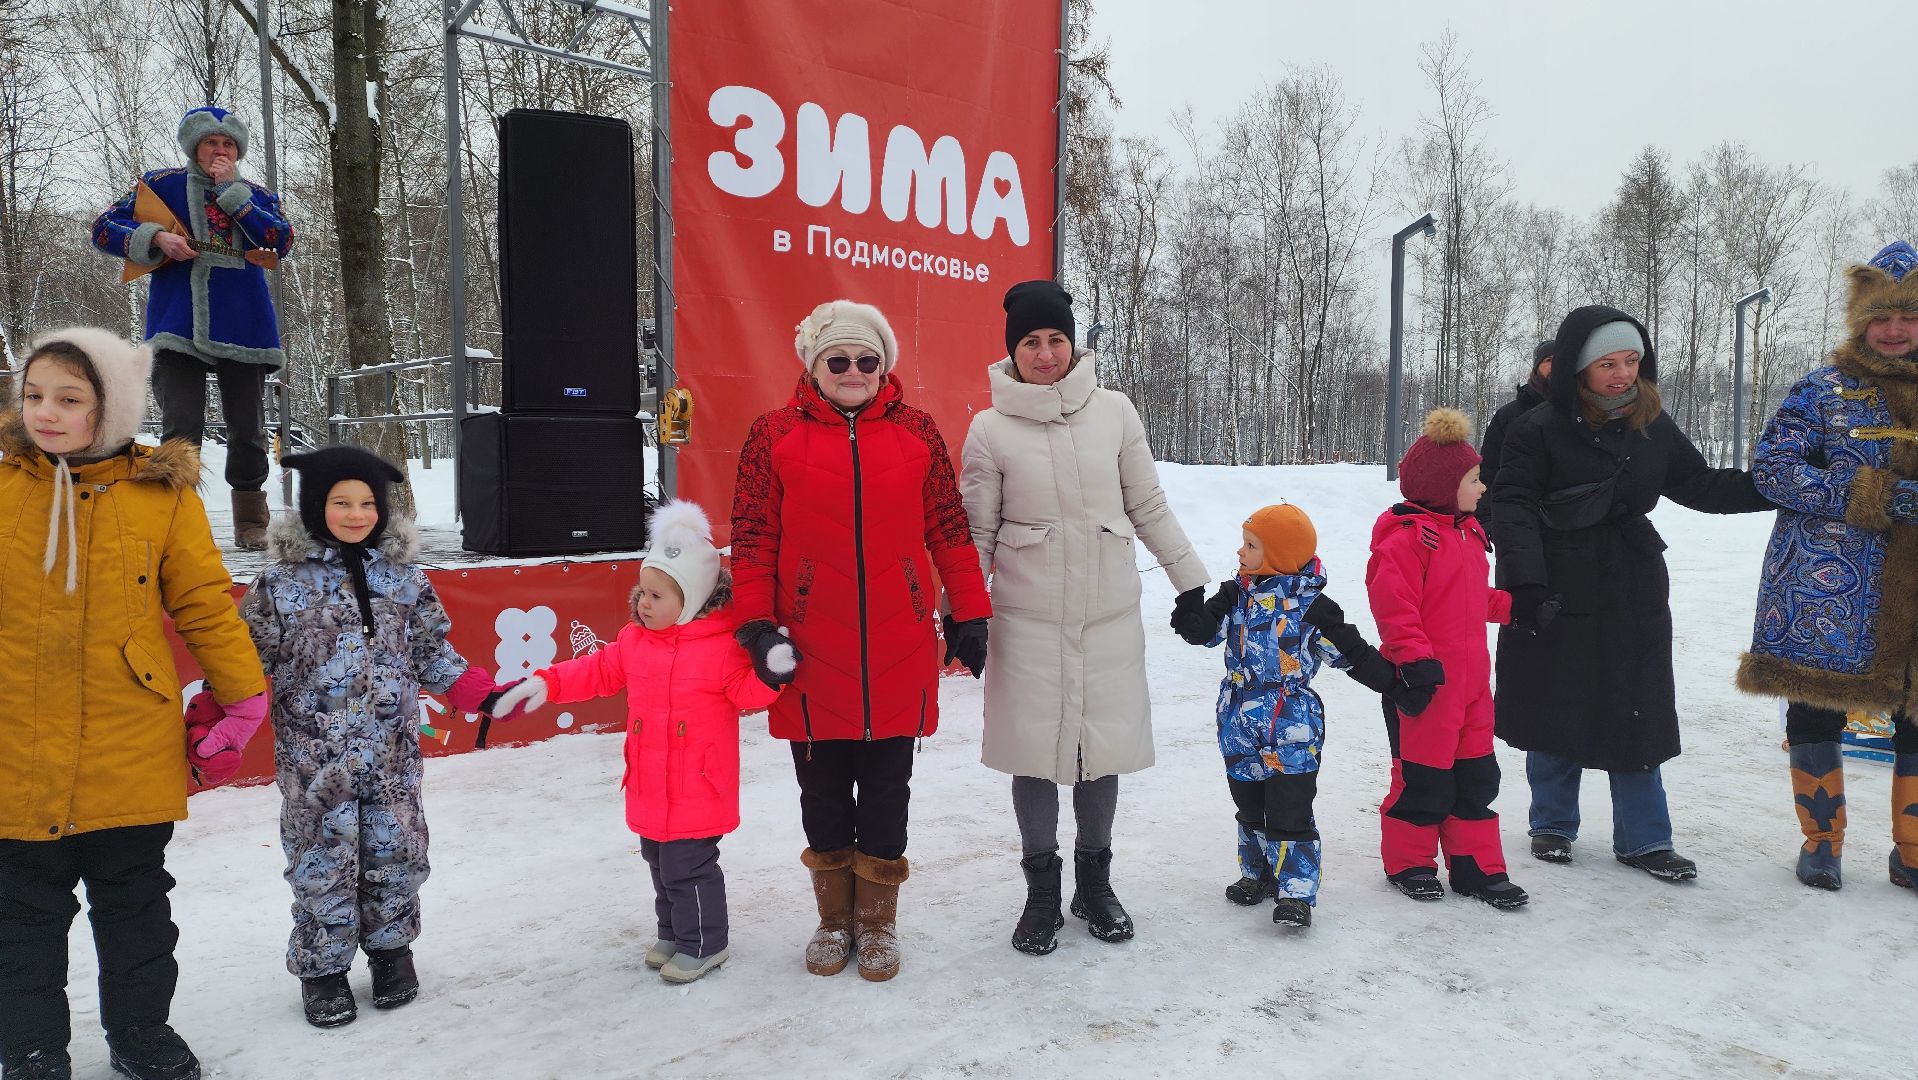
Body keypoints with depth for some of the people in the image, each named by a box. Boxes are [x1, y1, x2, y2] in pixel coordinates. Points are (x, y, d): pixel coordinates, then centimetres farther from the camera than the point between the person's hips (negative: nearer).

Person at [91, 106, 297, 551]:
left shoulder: (257, 196, 14)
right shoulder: (161, 184, 11)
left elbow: (281, 241, -5)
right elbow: (105, 228, 9)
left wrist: (231, 190, -6)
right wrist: (156, 237, -9)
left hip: (242, 326, 2)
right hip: (179, 326, -1)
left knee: (248, 430, 6)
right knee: (180, 429, -10)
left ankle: (251, 525, 17)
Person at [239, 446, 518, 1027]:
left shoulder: (404, 576, 3)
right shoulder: (280, 581, -4)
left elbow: (433, 653, 9)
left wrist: (481, 694, 0)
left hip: (393, 751, 2)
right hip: (314, 756, -2)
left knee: (395, 854, 11)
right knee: (322, 861, 6)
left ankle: (390, 947, 32)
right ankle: (322, 967, 25)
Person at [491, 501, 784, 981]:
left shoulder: (723, 646, -14)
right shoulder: (633, 641, 4)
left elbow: (747, 692, -12)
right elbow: (596, 671, 12)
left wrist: (772, 672, -31)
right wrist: (545, 683, 4)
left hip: (698, 790, -7)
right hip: (650, 788, 7)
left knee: (688, 866, 0)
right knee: (659, 861, 20)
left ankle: (704, 943, 20)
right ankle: (674, 932, 39)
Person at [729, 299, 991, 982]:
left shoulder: (916, 432, 4)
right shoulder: (775, 435, 1)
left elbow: (949, 529, 6)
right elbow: (752, 539, 1)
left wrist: (968, 615, 5)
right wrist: (758, 625, -5)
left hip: (900, 650, 1)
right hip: (812, 650, 0)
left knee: (886, 788, 11)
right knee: (822, 790, 12)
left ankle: (878, 921, 28)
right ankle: (834, 918, 31)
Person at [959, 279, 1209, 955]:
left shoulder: (1113, 412, 0)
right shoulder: (991, 429, -3)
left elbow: (1149, 507, 8)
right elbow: (976, 532, 2)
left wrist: (1189, 578, 11)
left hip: (1110, 613, 2)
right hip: (1028, 619, -1)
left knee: (1103, 747, 9)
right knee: (1035, 752, 4)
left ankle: (1094, 882, 30)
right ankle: (1041, 889, 25)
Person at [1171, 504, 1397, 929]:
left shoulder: (1312, 606, -9)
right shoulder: (1236, 594, 3)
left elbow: (1353, 653, -3)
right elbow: (1205, 629, -7)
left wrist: (1395, 682, -6)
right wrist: (1189, 616, -28)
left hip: (1292, 732, -5)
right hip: (1241, 726, 5)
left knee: (1289, 813, -5)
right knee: (1250, 809, 18)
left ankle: (1296, 891, 5)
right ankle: (1258, 873, 34)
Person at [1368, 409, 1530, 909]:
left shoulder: (1468, 533, 14)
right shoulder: (1406, 537, -17)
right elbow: (1394, 606, -22)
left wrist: (1517, 608, 18)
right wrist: (1414, 659, -25)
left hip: (1470, 676, 9)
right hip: (1426, 681, -9)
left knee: (1476, 774, 13)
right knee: (1424, 775, 2)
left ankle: (1476, 865, 24)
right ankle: (1408, 862, 18)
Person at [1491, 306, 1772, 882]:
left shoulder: (1653, 426, 6)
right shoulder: (1538, 429, -9)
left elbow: (1700, 485, 17)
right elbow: (1514, 505, -13)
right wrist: (1524, 579, -24)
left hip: (1633, 591, 4)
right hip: (1556, 592, -4)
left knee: (1637, 714, 7)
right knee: (1555, 710, 7)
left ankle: (1643, 839, 19)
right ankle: (1552, 826, 25)